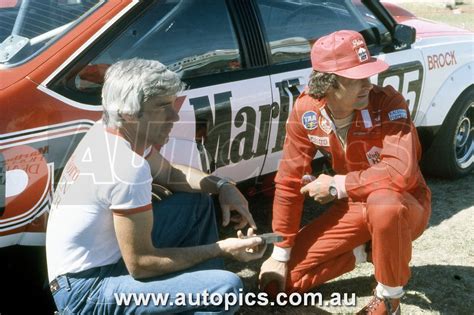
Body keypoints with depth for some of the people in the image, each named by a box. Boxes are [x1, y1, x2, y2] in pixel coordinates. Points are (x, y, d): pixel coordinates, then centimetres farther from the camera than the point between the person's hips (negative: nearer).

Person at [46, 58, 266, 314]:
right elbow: (140, 264, -22)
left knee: (199, 202, 14)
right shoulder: (128, 169, -28)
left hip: (98, 257, 9)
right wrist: (221, 249, -14)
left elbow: (169, 173, 15)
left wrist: (222, 185, -2)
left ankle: (203, 290, 21)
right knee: (226, 288, -24)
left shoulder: (107, 131, -1)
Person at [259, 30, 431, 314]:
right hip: (354, 206, 4)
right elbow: (290, 180, -10)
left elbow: (401, 173, -40)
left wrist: (336, 186, -28)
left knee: (384, 205, -42)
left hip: (405, 205, -3)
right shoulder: (306, 110, -16)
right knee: (288, 277, -4)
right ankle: (368, 251, 17)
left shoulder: (388, 103, -26)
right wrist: (281, 253, -8)